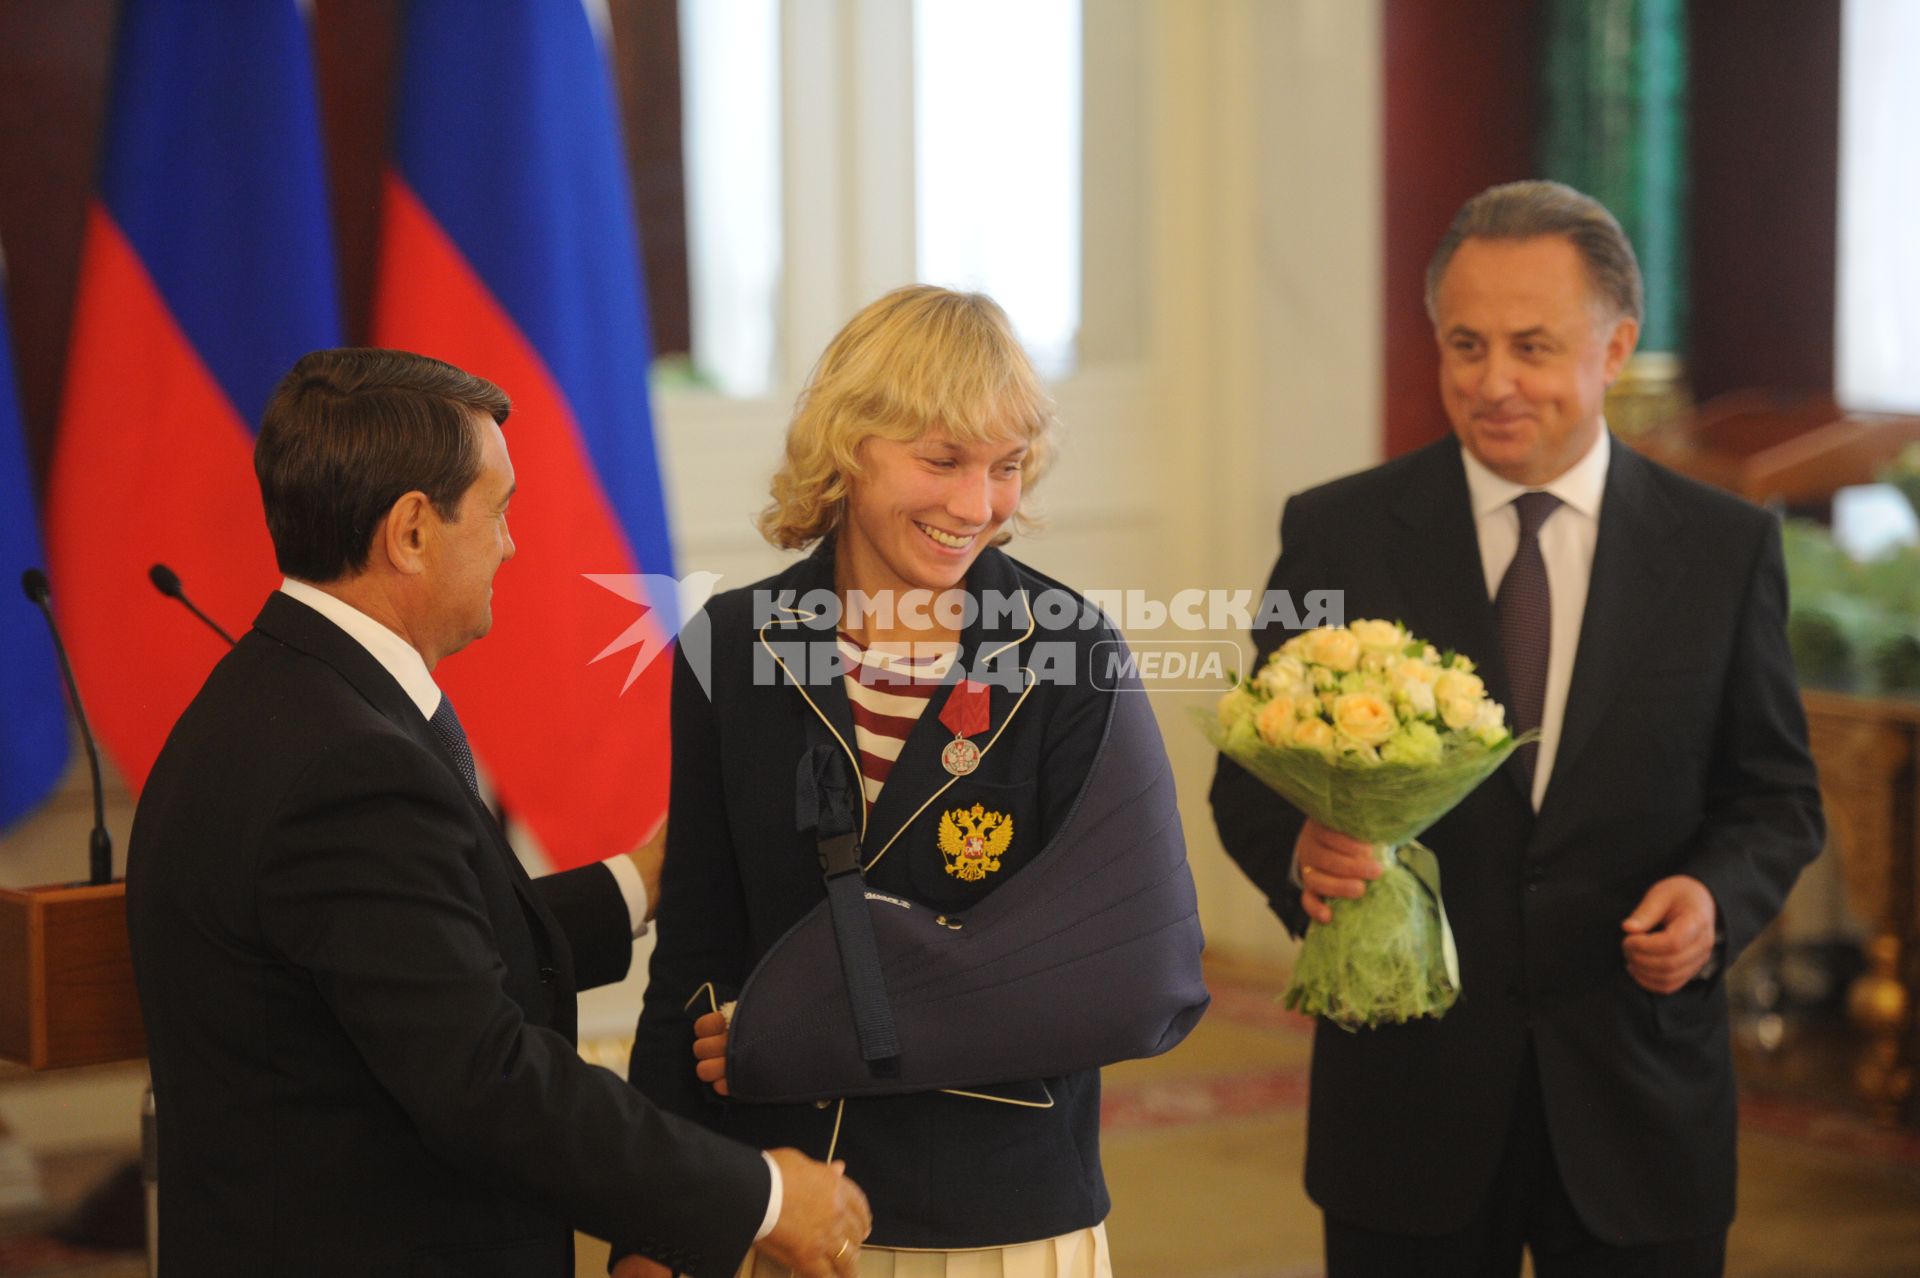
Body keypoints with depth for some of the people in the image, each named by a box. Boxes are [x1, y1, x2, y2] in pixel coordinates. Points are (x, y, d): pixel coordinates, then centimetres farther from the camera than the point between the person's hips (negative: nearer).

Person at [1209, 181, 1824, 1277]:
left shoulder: (1726, 548, 1)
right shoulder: (1338, 534, -1)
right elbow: (1253, 777, 2)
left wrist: (1718, 897, -14)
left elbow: (1777, 797, 7)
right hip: (1408, 1096, 0)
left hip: (1639, 1107, 1)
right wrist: (1301, 852, -20)